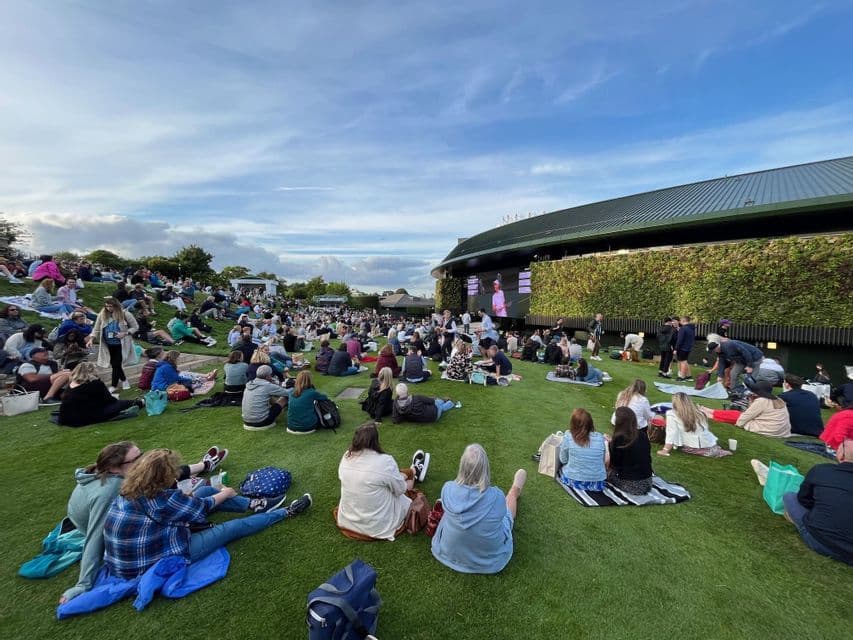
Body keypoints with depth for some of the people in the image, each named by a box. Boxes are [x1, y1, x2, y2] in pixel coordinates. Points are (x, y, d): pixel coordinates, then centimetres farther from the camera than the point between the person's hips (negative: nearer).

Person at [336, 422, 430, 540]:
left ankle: (413, 471, 50)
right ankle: (414, 472, 50)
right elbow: (400, 489, -12)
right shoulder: (385, 461, -28)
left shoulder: (346, 457, -10)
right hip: (377, 526, -5)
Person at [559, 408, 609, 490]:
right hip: (597, 484, 0)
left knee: (562, 468, 32)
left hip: (573, 481, 0)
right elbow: (605, 461, 4)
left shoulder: (568, 437, -19)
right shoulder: (600, 438, -13)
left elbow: (563, 460, -5)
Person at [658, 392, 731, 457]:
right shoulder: (699, 412, 3)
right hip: (711, 448, 6)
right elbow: (707, 429, 8)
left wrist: (666, 450, -8)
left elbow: (671, 433, -14)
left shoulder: (672, 414, -12)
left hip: (694, 449, -6)